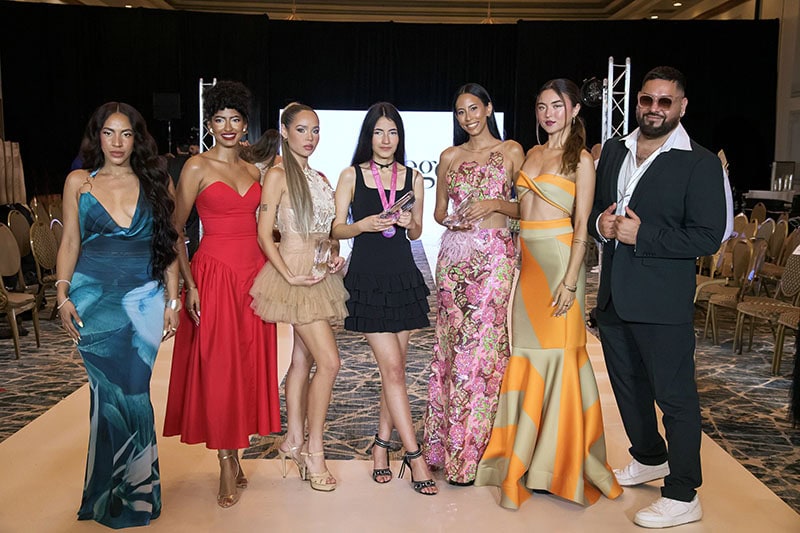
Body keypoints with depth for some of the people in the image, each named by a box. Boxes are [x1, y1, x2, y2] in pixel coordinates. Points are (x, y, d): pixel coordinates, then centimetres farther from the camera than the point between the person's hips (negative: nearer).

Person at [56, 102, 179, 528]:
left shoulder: (156, 182, 7)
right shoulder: (79, 182, 7)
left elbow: (169, 245, 7)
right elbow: (70, 242, 9)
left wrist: (172, 301, 2)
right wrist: (63, 295, -2)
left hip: (144, 299, 1)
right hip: (94, 299, 0)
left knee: (131, 391, -1)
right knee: (115, 392, -3)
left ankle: (132, 490, 18)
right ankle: (122, 494, 15)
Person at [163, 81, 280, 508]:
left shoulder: (253, 171, 12)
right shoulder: (197, 167, -3)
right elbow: (174, 230, -3)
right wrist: (189, 283, -11)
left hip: (253, 273, 5)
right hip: (214, 272, -5)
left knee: (249, 366, 8)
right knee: (216, 368, -2)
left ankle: (234, 453, 22)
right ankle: (227, 465, 9)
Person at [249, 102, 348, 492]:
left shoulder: (320, 178, 15)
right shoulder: (278, 175, -6)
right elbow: (264, 234, -10)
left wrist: (336, 254, 0)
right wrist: (290, 275, -18)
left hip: (320, 274, 7)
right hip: (296, 273, -7)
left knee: (303, 359, 12)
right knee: (329, 361, -12)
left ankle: (294, 440, 23)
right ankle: (314, 452, -1)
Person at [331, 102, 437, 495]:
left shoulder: (413, 177, 9)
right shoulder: (352, 176, 2)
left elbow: (416, 233, 13)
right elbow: (337, 229, 1)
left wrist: (409, 222, -9)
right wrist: (365, 224, -17)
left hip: (403, 277, 3)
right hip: (367, 278, -3)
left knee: (395, 367, 6)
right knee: (392, 367, -8)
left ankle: (382, 444, 21)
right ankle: (414, 455, -1)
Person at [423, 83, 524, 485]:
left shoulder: (510, 151, 6)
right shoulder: (450, 156, 15)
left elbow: (525, 207, 4)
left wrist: (496, 204, -13)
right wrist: (451, 219, -4)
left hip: (495, 256, -3)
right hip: (454, 254, 4)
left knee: (483, 343, -6)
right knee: (451, 343, 4)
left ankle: (469, 451, 4)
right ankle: (446, 441, 15)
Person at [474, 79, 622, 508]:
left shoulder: (581, 159, -3)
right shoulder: (531, 154, 15)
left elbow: (582, 226, -8)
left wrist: (570, 280, -15)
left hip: (559, 257, -6)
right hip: (526, 258, 6)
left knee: (557, 352, -1)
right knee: (526, 351, 9)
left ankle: (560, 460, 14)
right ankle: (526, 453, 23)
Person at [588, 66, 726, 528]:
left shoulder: (700, 163, -10)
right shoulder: (614, 151, 10)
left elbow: (708, 237, -15)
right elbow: (595, 205, 17)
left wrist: (641, 236, -21)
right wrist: (600, 223, -6)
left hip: (663, 300, -7)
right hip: (614, 295, 7)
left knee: (675, 396, 2)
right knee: (628, 385, 21)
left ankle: (683, 498, 15)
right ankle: (650, 459, 43)